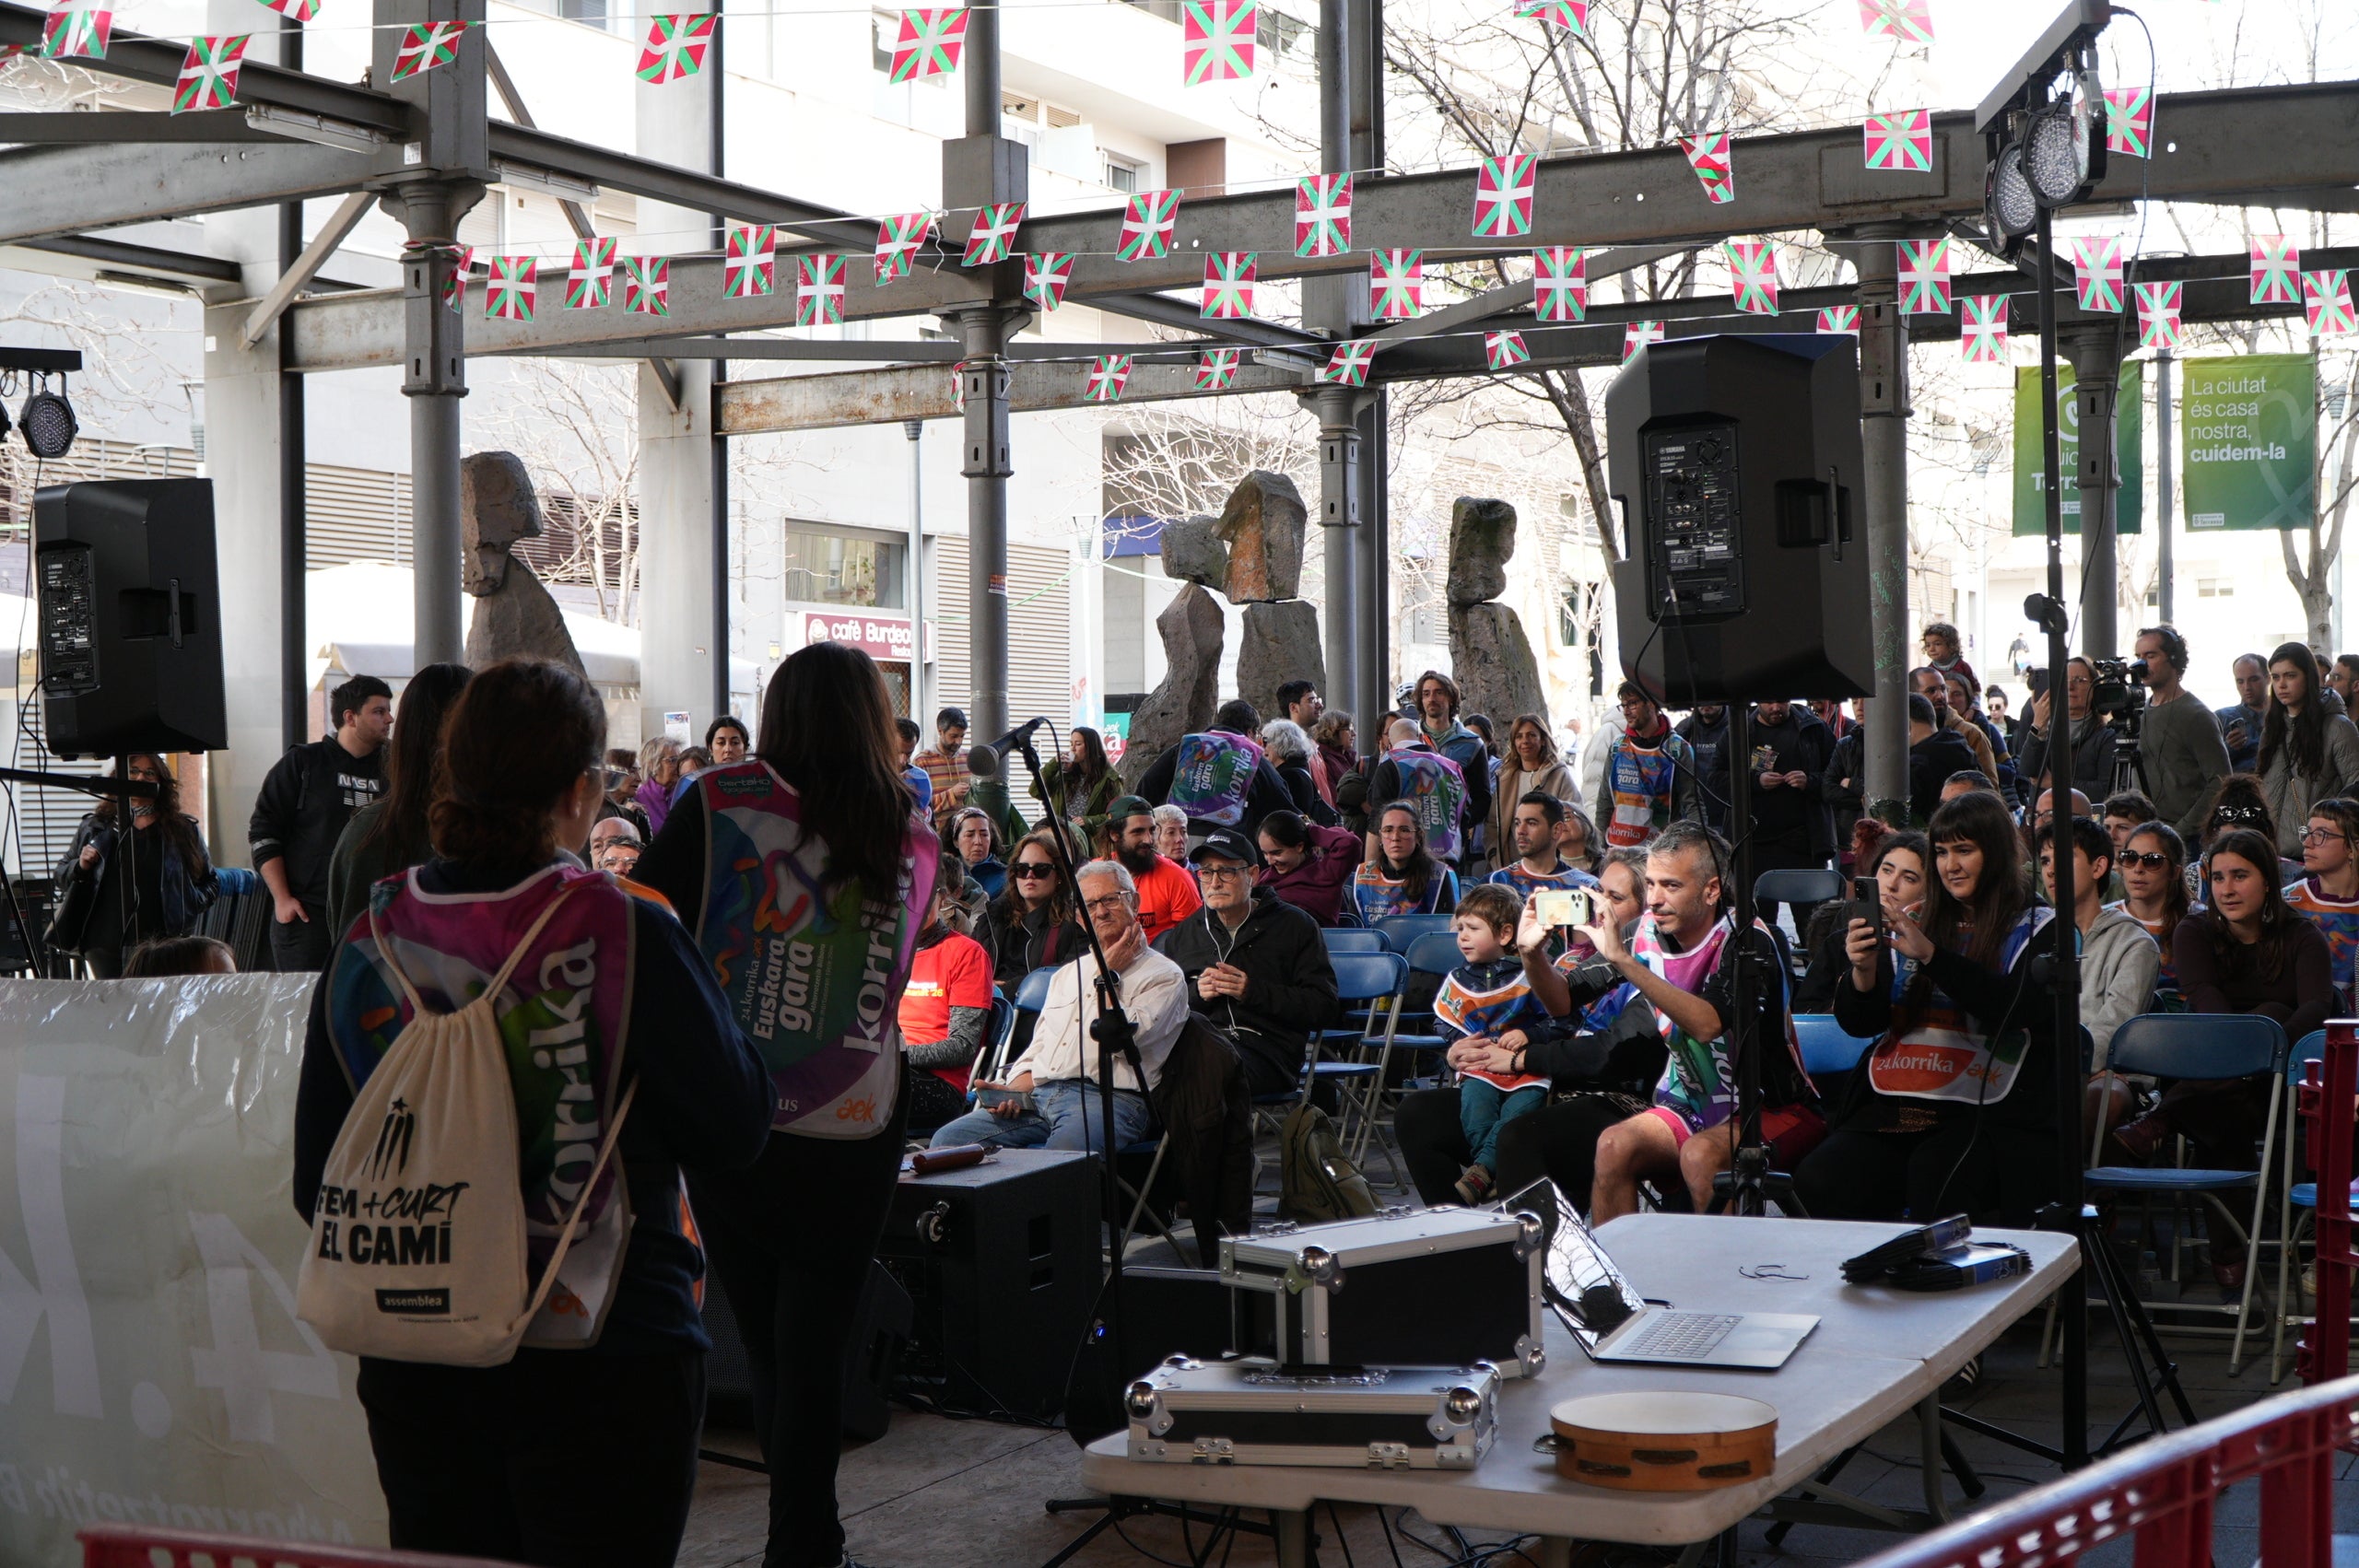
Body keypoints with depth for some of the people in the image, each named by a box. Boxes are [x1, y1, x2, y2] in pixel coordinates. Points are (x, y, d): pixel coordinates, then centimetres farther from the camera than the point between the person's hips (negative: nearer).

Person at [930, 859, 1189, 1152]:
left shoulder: (1164, 976, 6)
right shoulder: (1067, 974, 28)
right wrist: (1016, 1092, 5)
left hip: (1110, 1098, -6)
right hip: (1038, 1095, 6)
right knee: (948, 1140, -13)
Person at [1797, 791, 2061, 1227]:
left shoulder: (2038, 929, 8)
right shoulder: (1914, 927, 21)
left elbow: (2017, 1008, -12)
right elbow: (1858, 1024, 15)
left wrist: (1931, 956, -19)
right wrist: (1863, 971, -7)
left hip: (1988, 1113, -4)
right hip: (1894, 1107, 4)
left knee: (1933, 1176, -36)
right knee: (1820, 1180, -24)